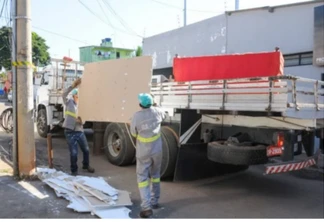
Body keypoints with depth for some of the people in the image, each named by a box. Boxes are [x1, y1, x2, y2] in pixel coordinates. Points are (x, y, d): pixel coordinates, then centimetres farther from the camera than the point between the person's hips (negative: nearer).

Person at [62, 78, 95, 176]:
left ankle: (86, 165, 38)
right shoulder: (69, 102, 1)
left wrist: (81, 120, -18)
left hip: (80, 131, 4)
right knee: (74, 153, -1)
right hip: (70, 132, -4)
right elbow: (64, 94, -20)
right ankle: (74, 170, 19)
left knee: (86, 150, 13)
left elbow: (83, 120, 6)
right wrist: (73, 85, -30)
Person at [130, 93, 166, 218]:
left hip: (143, 152, -4)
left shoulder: (137, 116, -17)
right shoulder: (157, 111, -6)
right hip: (157, 150, 4)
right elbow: (163, 116, 19)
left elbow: (134, 133, -4)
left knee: (142, 177, 3)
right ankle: (154, 202, 31)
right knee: (155, 175, 21)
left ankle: (146, 207, -4)